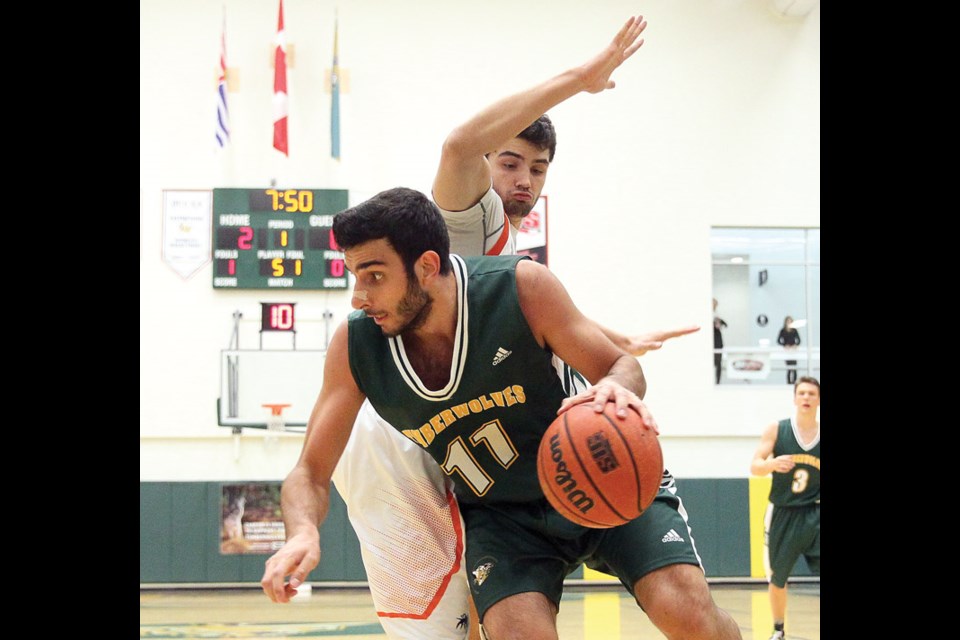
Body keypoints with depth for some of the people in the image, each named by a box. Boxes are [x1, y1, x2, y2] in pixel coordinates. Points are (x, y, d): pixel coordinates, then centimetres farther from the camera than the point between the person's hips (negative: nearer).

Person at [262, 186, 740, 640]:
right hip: (499, 517, 2)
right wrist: (303, 534, -32)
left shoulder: (521, 287, -22)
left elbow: (621, 366, -9)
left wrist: (618, 391, -35)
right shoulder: (354, 347, -16)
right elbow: (311, 473, -9)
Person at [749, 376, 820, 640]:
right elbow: (754, 467, -7)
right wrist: (773, 463, -27)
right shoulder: (776, 430, -4)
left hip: (814, 514, 0)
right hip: (783, 514, 0)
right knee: (777, 579, 9)